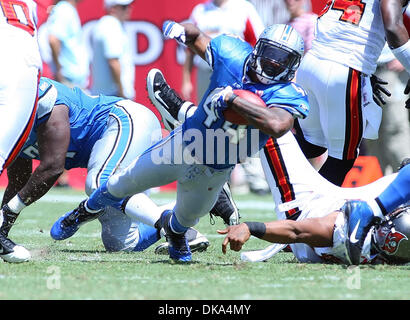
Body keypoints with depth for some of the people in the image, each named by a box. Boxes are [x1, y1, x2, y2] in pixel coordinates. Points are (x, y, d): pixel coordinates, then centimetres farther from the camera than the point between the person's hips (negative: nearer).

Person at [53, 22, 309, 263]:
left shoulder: (288, 96, -27)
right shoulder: (235, 55, -17)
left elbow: (277, 126, -51)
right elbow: (197, 37, 1)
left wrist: (230, 99, -45)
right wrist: (181, 30, -23)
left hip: (213, 171, -1)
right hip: (185, 143, 1)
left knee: (187, 218, 26)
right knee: (123, 185, 18)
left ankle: (174, 229, 64)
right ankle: (88, 209, 50)